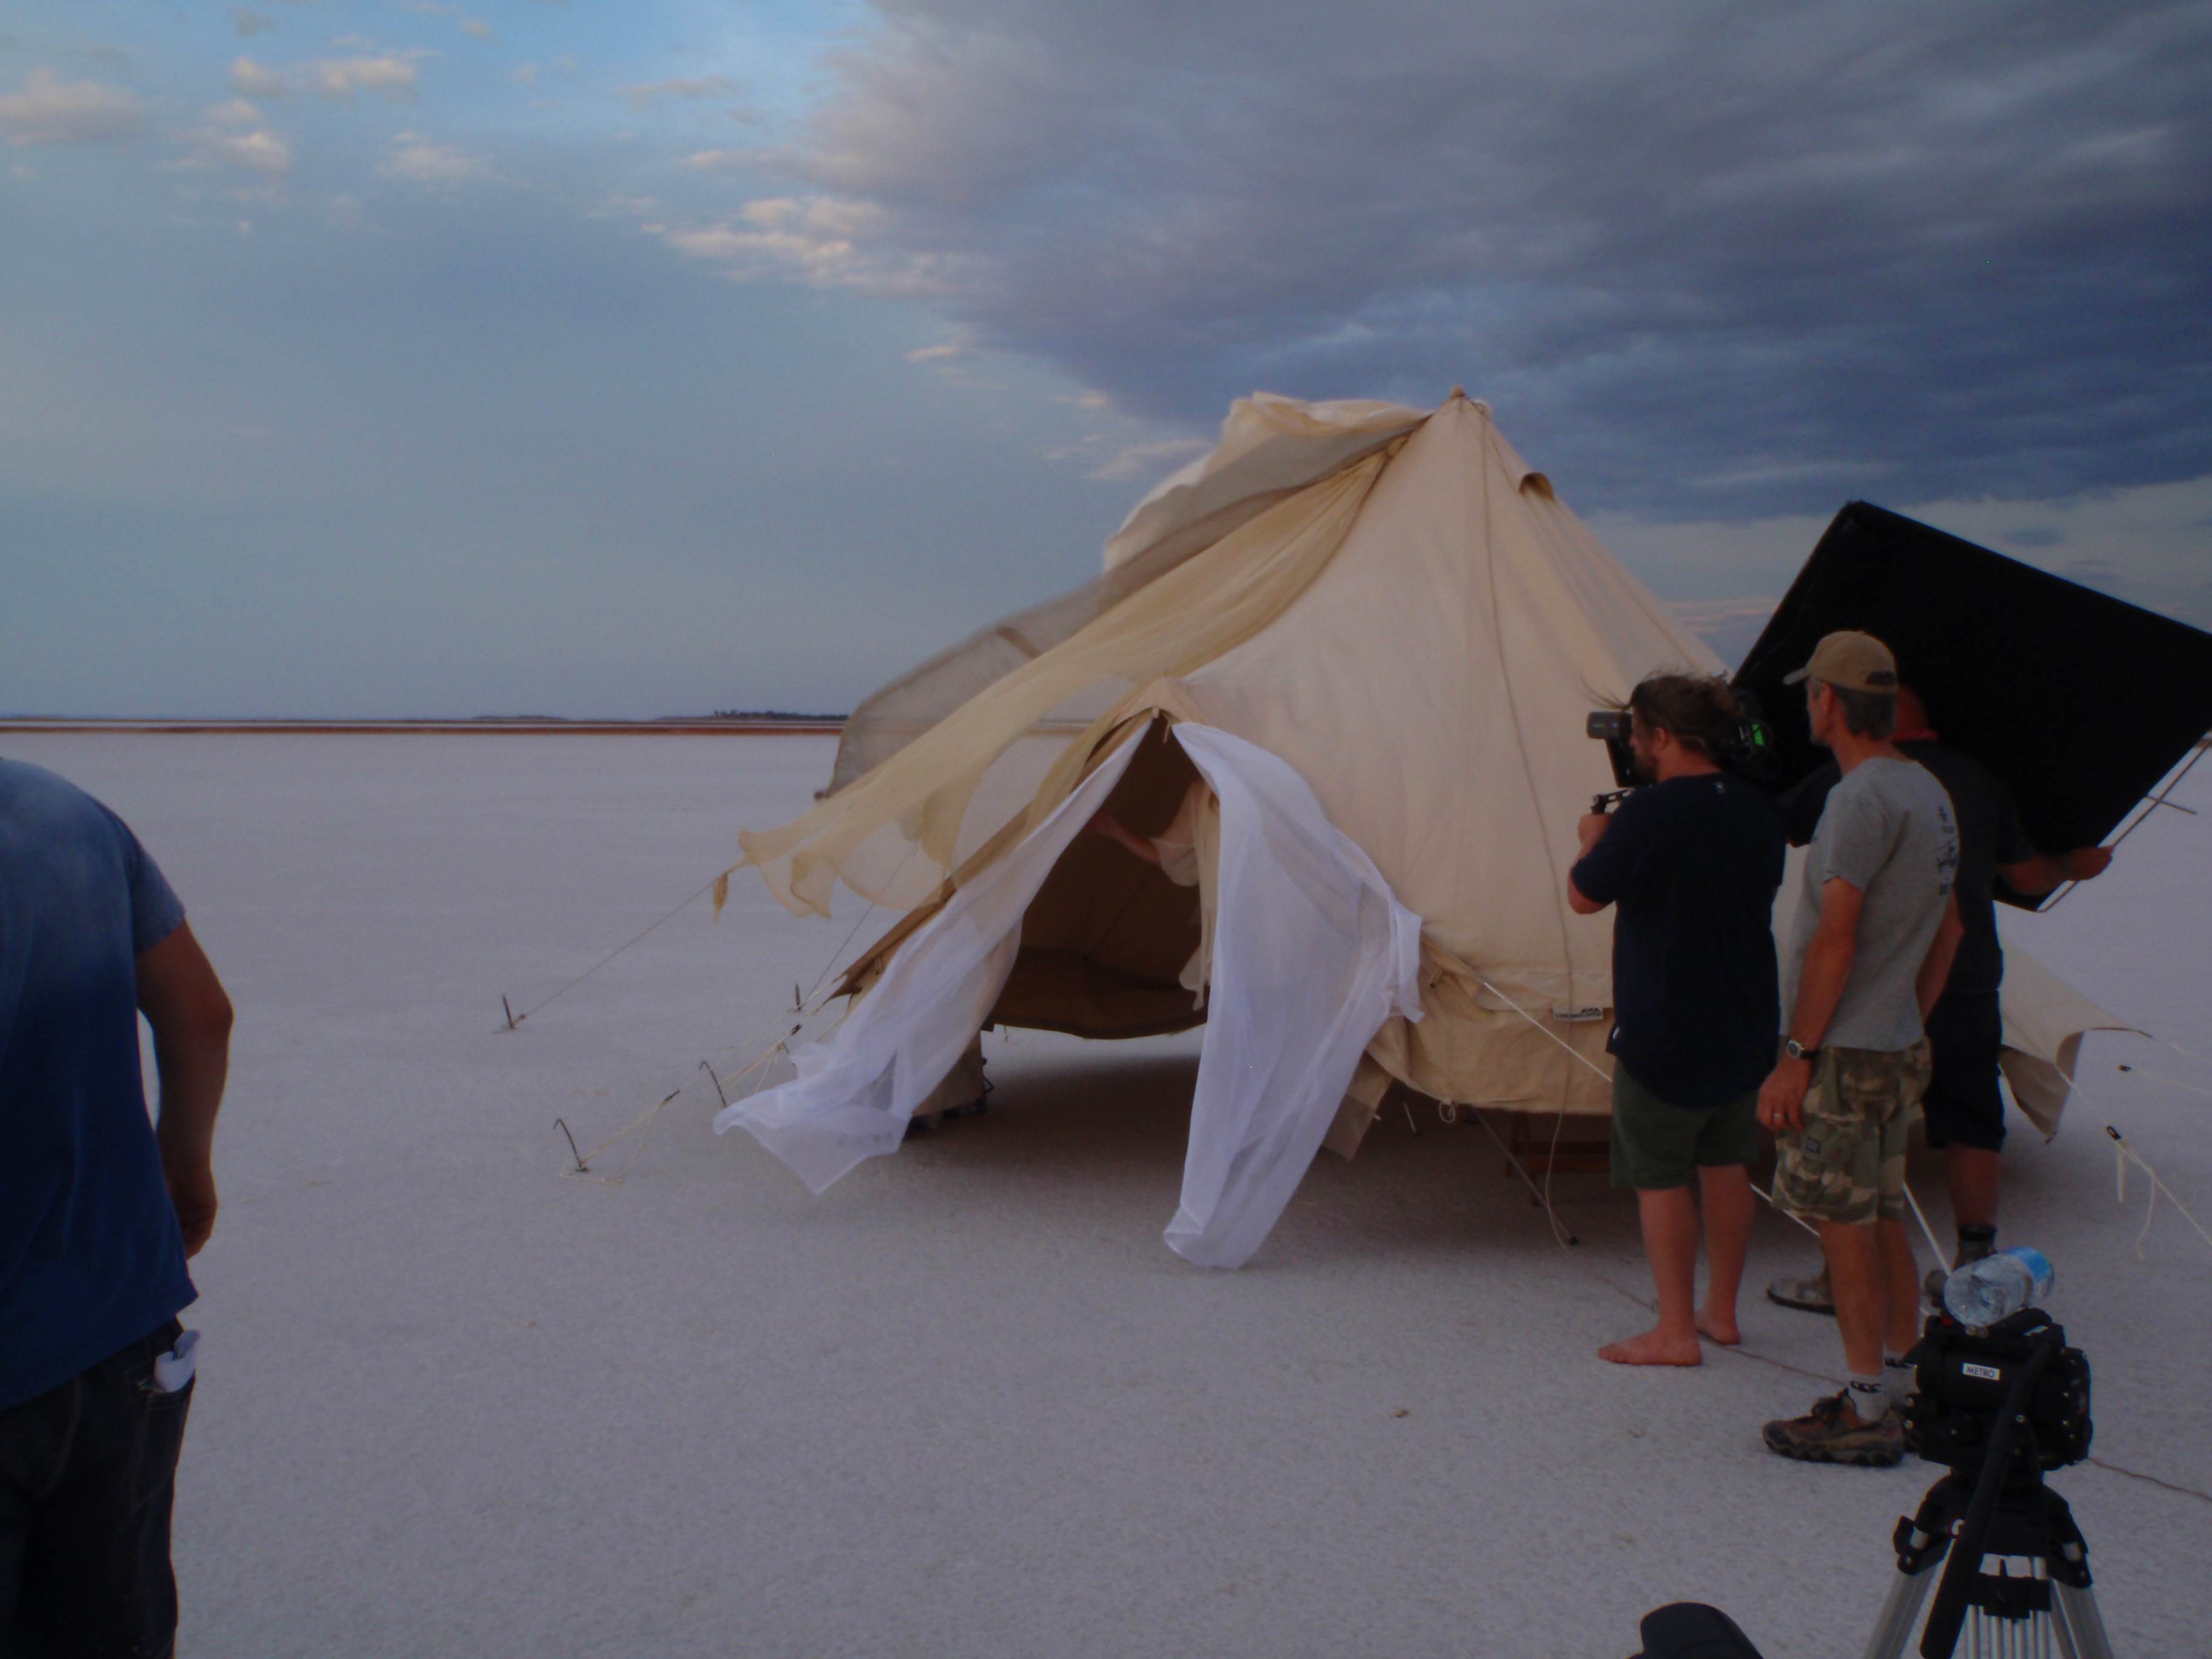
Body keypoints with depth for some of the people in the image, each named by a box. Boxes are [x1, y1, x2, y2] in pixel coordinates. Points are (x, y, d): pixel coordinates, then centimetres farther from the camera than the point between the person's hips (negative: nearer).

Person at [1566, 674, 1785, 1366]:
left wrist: (1594, 840, 9)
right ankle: (1720, 1312, 28)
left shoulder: (1648, 813, -19)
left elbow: (1583, 897, -12)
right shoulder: (1756, 810, 3)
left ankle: (1675, 1333, 6)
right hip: (1743, 1027, 7)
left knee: (1659, 1177, 2)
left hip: (1664, 1030, -7)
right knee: (1726, 1165, 17)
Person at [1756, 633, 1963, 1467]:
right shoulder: (1930, 792, 12)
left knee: (1845, 1225, -2)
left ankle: (1867, 1413, 4)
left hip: (1843, 1054, -9)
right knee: (1882, 1217, 16)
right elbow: (1947, 931, 19)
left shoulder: (1862, 797, -18)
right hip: (1897, 1046, 9)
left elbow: (1835, 939, -21)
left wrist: (1795, 1055, -18)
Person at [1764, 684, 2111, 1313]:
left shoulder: (1845, 779, -4)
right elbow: (2027, 875, 18)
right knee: (1969, 1130, 15)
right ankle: (1975, 1264, 22)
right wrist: (2074, 866, 40)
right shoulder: (1980, 779, 8)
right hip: (1968, 986, 4)